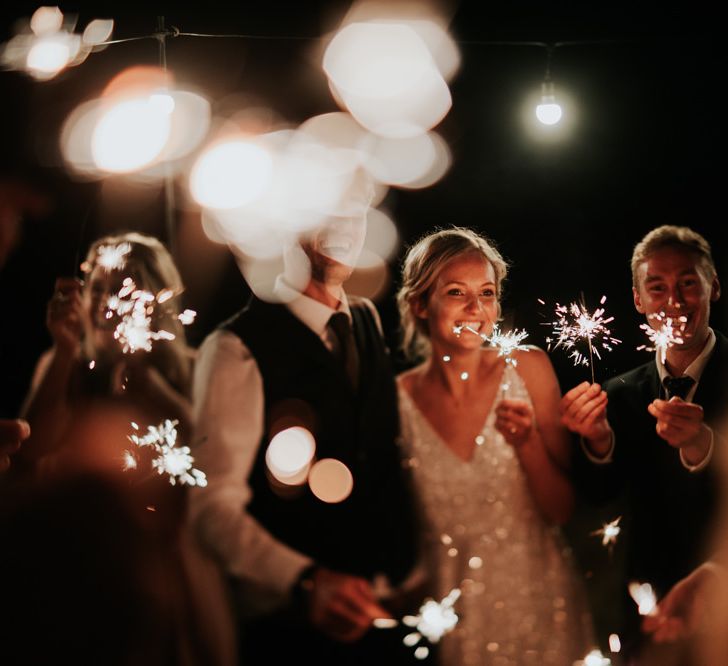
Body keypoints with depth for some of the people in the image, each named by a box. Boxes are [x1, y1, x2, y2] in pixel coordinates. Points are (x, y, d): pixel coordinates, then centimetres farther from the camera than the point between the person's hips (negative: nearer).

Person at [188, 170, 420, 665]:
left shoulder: (369, 321, 9)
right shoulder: (237, 349, -13)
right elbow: (215, 504, -20)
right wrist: (305, 582, -32)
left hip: (383, 614, 6)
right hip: (288, 623, -6)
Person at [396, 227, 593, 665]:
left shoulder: (528, 368, -7)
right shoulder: (399, 398, -7)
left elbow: (562, 510, -6)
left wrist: (527, 441, -20)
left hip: (538, 600, 1)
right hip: (450, 610, 0)